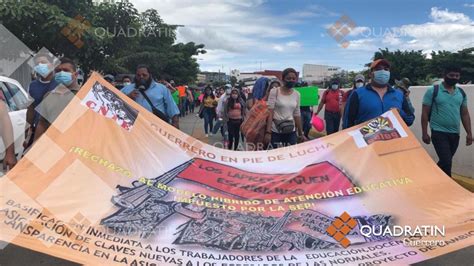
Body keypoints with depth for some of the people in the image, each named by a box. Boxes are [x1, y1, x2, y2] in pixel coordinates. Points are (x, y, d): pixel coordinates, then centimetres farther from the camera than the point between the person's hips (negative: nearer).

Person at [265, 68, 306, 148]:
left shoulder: (296, 94, 8)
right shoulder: (274, 92, -5)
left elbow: (297, 115, 13)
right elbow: (270, 112, -10)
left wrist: (301, 133, 14)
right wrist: (268, 132, -18)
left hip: (291, 132, 4)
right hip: (276, 132, -4)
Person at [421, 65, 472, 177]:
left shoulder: (461, 93, 9)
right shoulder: (433, 91, -7)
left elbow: (465, 114, 14)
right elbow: (425, 113, -6)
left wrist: (469, 133, 8)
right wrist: (424, 133, -9)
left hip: (455, 134, 6)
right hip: (439, 133, -5)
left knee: (445, 162, 14)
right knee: (447, 162, -12)